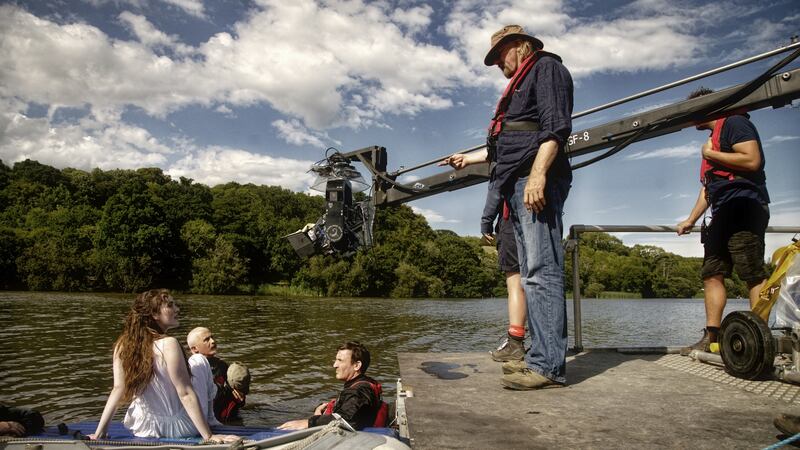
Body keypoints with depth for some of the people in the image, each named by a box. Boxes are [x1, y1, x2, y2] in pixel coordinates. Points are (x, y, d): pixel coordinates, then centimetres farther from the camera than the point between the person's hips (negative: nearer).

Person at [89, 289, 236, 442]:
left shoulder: (123, 344, -6)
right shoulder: (168, 344, -24)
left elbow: (118, 388, -9)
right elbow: (185, 394, -24)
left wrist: (99, 433, -3)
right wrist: (208, 436, -21)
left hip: (142, 428, 6)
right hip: (175, 429, -5)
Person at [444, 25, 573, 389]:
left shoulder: (546, 67, 5)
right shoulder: (520, 85, 32)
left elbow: (556, 126, -12)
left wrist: (538, 174, -24)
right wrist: (468, 158, 44)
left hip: (537, 183, -10)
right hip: (519, 188, 10)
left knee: (541, 272, -16)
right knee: (531, 275, 5)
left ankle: (549, 366, -18)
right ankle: (540, 357, 7)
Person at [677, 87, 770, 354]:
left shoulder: (734, 123, 0)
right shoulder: (713, 140, 27)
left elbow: (753, 160, -17)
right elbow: (708, 187, 27)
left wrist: (711, 155, -6)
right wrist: (691, 220, 22)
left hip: (744, 208, -10)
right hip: (724, 215, 10)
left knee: (753, 274, -13)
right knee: (712, 274, 5)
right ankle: (711, 338, 6)